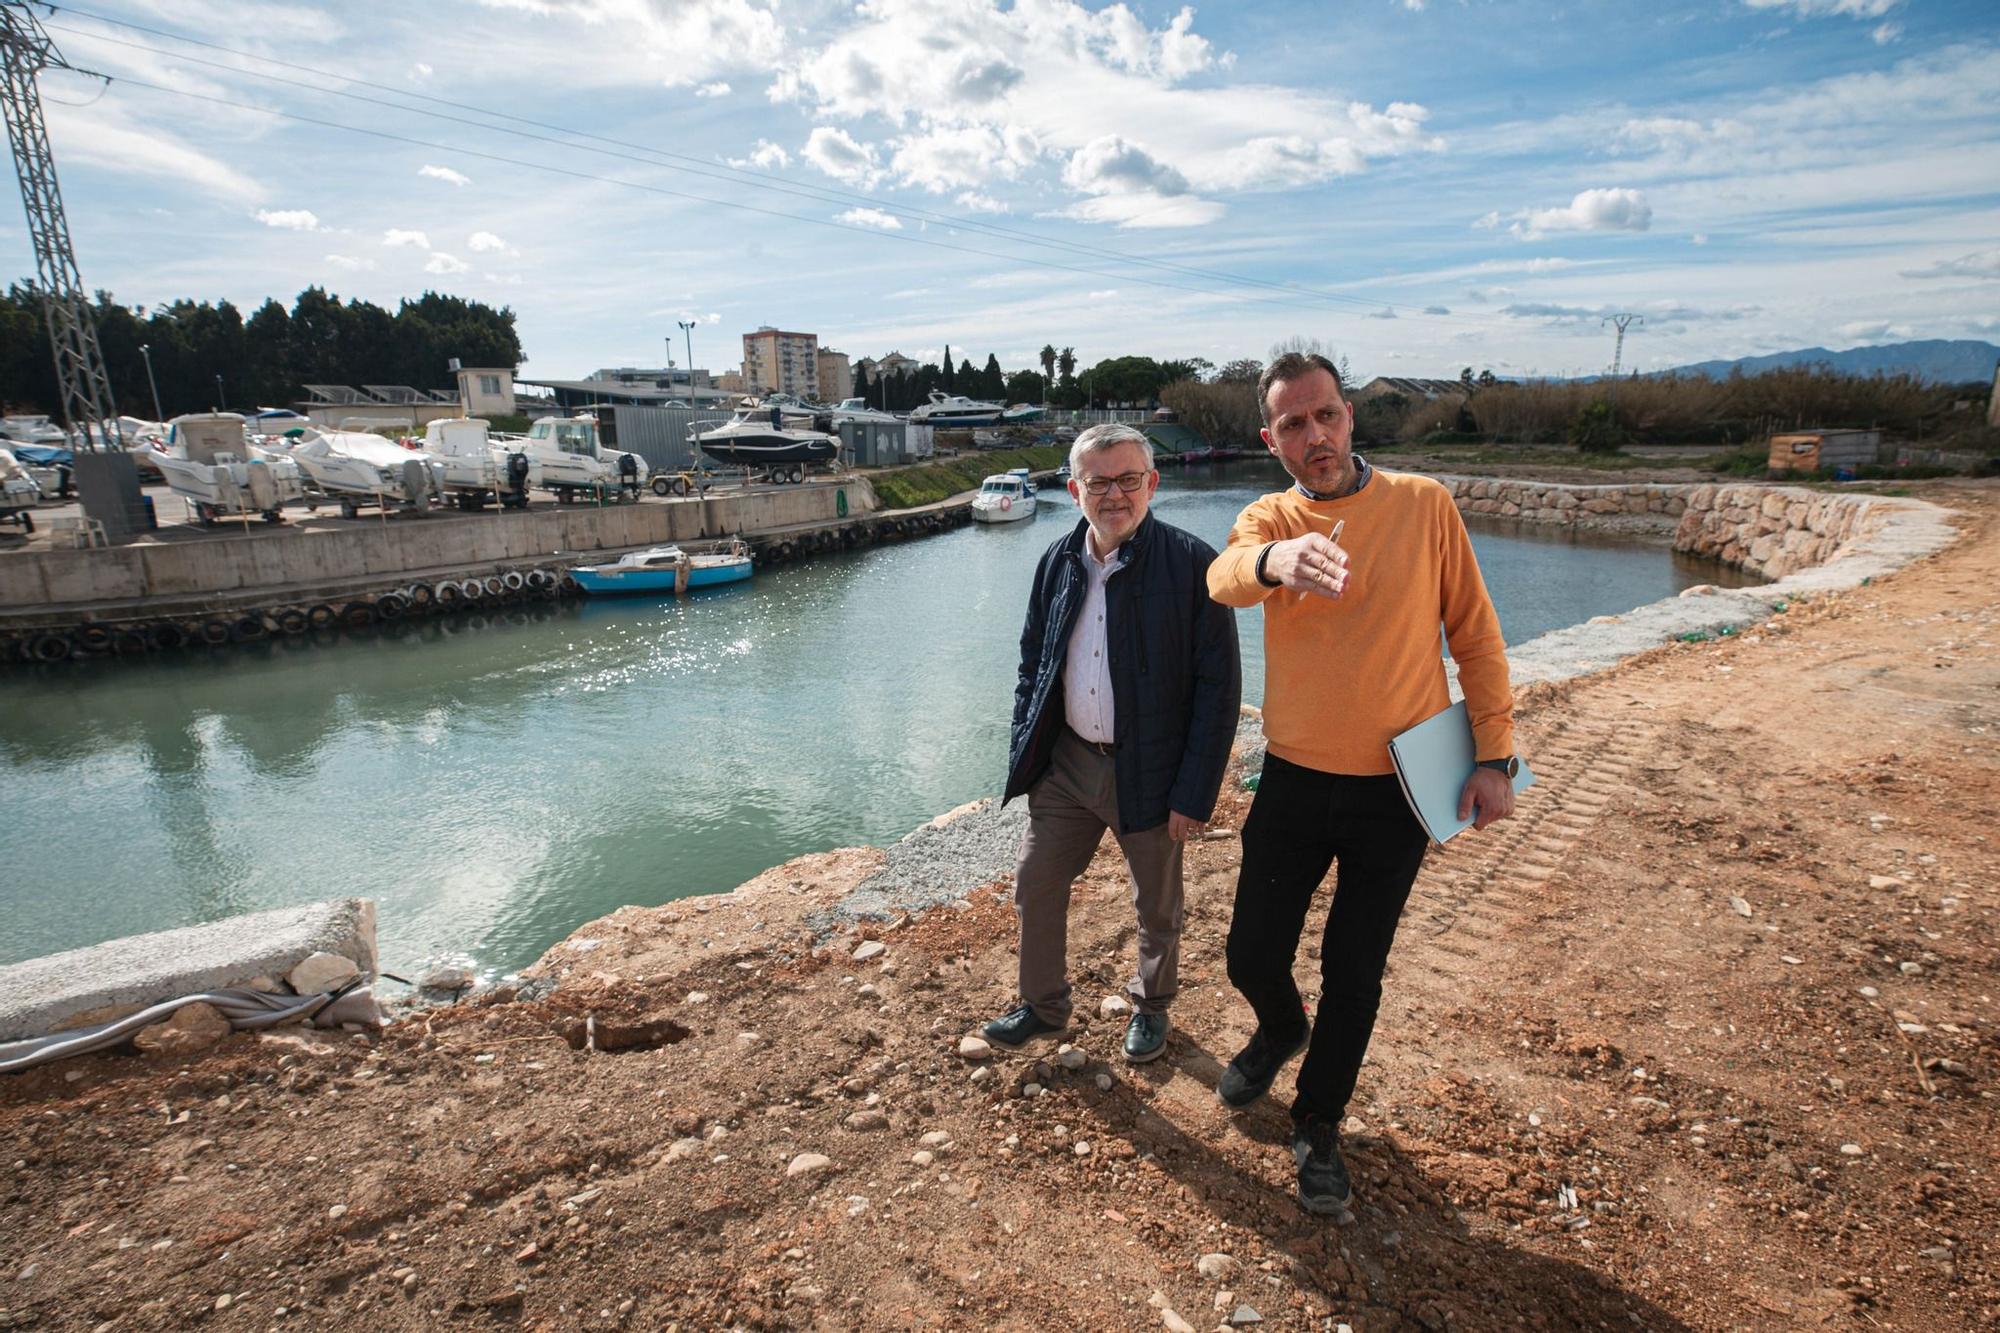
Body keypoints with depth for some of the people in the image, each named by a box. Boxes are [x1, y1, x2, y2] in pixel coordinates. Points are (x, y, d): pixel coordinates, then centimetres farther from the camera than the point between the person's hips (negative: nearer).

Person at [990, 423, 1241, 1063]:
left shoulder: (1192, 563, -15)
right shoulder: (1057, 562, 1)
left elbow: (1219, 687, -13)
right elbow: (1032, 666, 10)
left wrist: (1195, 792, -15)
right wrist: (1023, 756, 4)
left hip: (1148, 771, -4)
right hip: (1065, 764, 4)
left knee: (1157, 906, 16)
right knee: (1035, 887, 13)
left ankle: (1150, 1007, 44)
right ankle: (1043, 1005, 38)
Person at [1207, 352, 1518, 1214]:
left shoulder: (1424, 505, -5)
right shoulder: (1268, 519, -4)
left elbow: (1475, 633, -1)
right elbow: (1224, 577, -28)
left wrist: (1494, 757, -5)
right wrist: (1276, 559, -51)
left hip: (1397, 789, -1)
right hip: (1294, 781, 1)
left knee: (1354, 976, 10)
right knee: (1252, 958, 10)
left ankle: (1318, 1126, 34)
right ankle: (1282, 1032, 46)